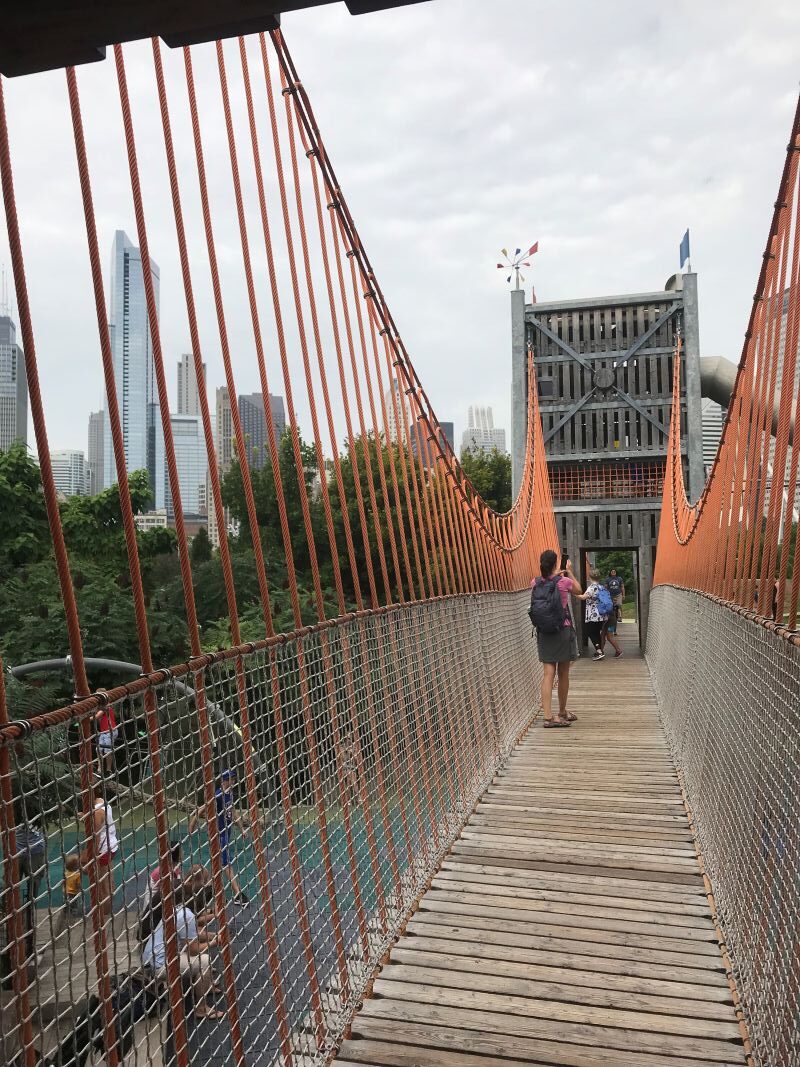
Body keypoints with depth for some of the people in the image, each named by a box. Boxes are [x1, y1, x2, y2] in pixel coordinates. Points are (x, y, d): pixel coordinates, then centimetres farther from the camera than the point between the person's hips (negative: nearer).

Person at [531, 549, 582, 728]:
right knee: (563, 674, 12)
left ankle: (548, 716, -9)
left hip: (544, 632, 3)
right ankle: (562, 712, 26)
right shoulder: (564, 582, -11)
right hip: (563, 631, -3)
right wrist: (570, 572, 22)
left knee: (548, 674, 0)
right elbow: (578, 590, 11)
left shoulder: (535, 583, -2)